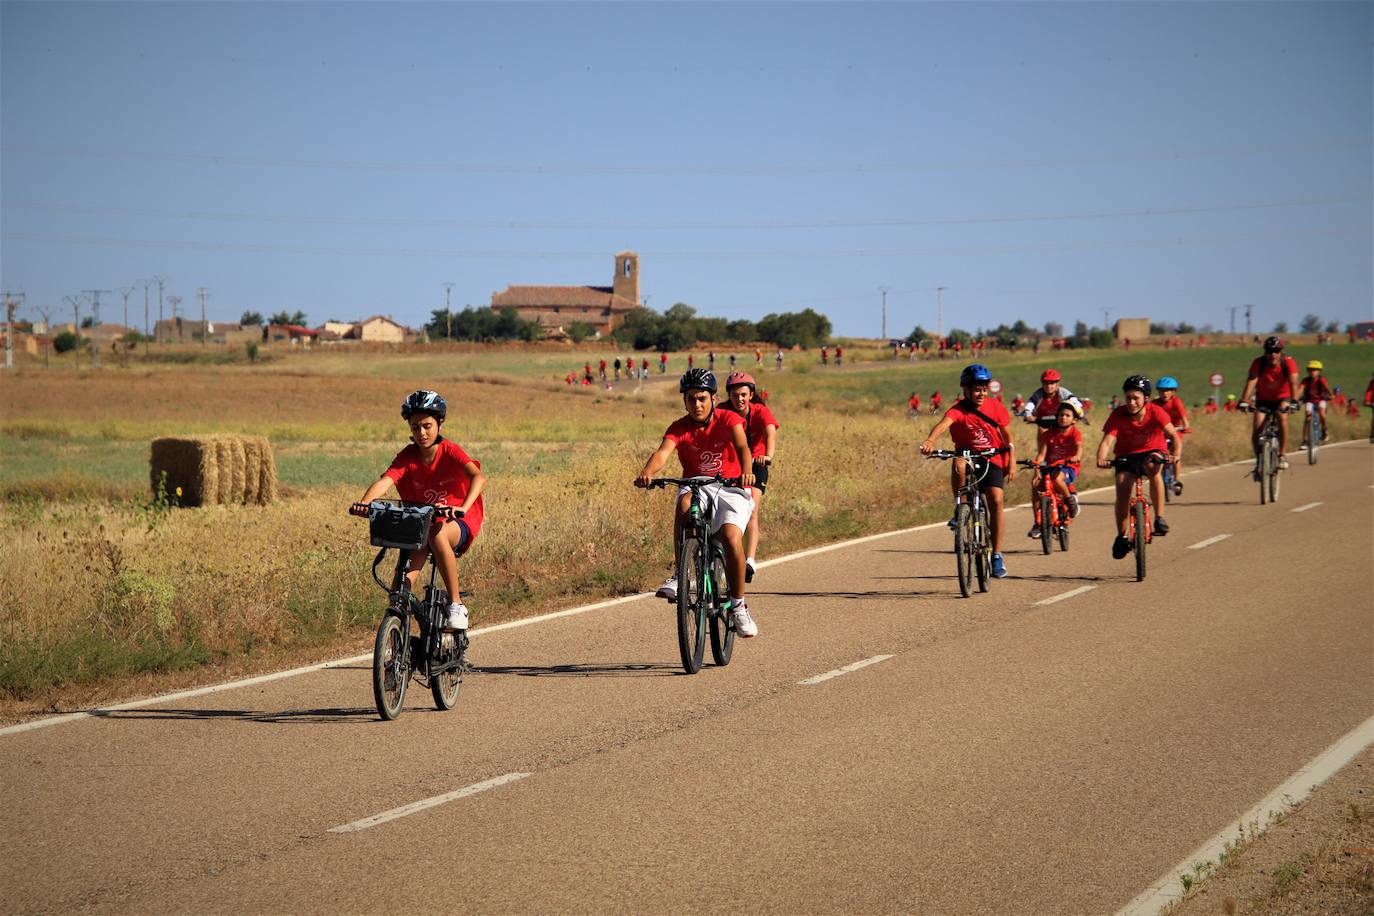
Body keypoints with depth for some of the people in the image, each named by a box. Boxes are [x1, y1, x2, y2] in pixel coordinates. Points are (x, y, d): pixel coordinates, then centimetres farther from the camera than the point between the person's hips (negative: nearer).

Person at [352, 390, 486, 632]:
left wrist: (463, 508, -50)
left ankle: (456, 604, -25)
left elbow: (478, 478, -32)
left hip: (457, 523, -3)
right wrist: (364, 503, -44)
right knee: (404, 582, -19)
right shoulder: (407, 456, -7)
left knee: (437, 534, -37)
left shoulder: (450, 451, -15)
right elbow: (385, 481, -24)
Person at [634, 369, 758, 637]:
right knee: (684, 503, -35)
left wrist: (747, 471, -50)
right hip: (697, 486, 1)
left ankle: (738, 605, -10)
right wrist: (647, 472, -48)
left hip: (731, 488, -1)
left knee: (731, 536, -27)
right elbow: (662, 452, -25)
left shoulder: (728, 420, -9)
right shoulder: (680, 428, -6)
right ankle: (679, 575, -31)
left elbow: (742, 446, -28)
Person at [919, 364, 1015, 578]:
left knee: (996, 500, -16)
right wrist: (930, 441, -58)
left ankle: (997, 555, -8)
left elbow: (1008, 437, 3)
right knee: (958, 465, -38)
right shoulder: (958, 410, -18)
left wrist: (1012, 463, -5)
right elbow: (944, 423, -39)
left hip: (992, 460, 2)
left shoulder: (995, 407, -7)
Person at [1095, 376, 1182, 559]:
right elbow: (1107, 441, -27)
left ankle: (1159, 518, -26)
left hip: (1152, 452, -1)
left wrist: (1176, 453, -47)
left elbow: (1174, 434, -28)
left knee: (1154, 468, -35)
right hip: (1126, 455, 1)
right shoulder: (1119, 415, -19)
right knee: (1122, 488, -19)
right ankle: (1121, 536, -2)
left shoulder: (1156, 412, -20)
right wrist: (1101, 458, -47)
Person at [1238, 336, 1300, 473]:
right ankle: (1259, 461, 3)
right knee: (1257, 428, -17)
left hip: (1282, 398, -1)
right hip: (1263, 400, 1)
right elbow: (1251, 382, -33)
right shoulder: (1258, 363, -21)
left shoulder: (1289, 362, -22)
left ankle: (1282, 456, -23)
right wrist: (1244, 401, -47)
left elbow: (1293, 383, -33)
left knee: (1282, 416, -32)